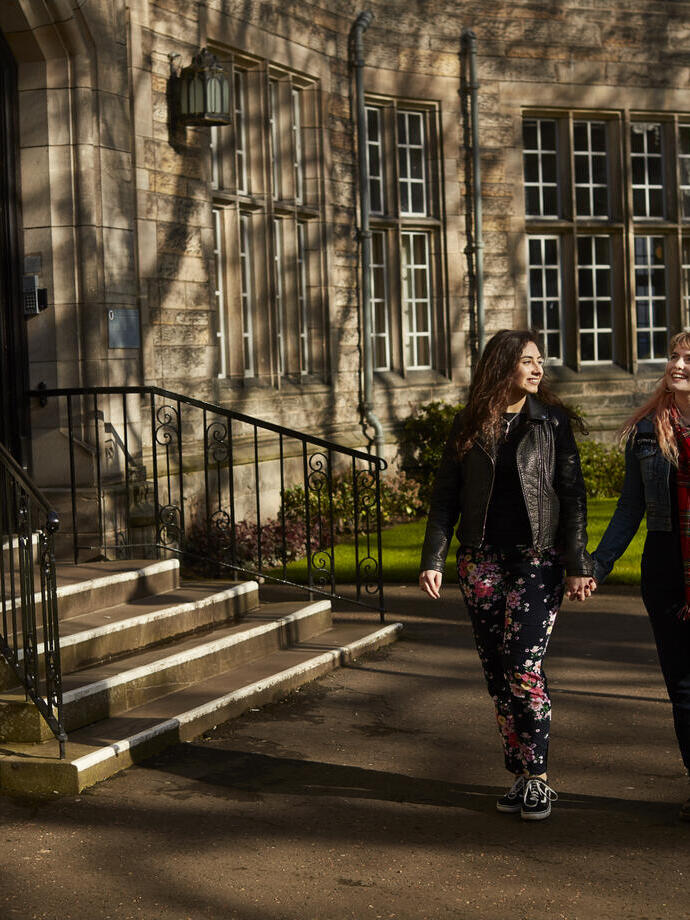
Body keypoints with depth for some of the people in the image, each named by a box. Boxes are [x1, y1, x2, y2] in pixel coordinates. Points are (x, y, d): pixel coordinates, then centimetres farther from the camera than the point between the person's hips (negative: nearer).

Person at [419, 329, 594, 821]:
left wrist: (577, 565, -7)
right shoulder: (468, 426, 6)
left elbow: (573, 496, 0)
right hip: (482, 563, 3)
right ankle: (519, 775, 15)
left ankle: (538, 778, -2)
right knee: (497, 674, 5)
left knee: (523, 666, -13)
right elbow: (445, 497, 7)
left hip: (537, 560, -3)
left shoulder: (552, 421, 2)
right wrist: (433, 559, -2)